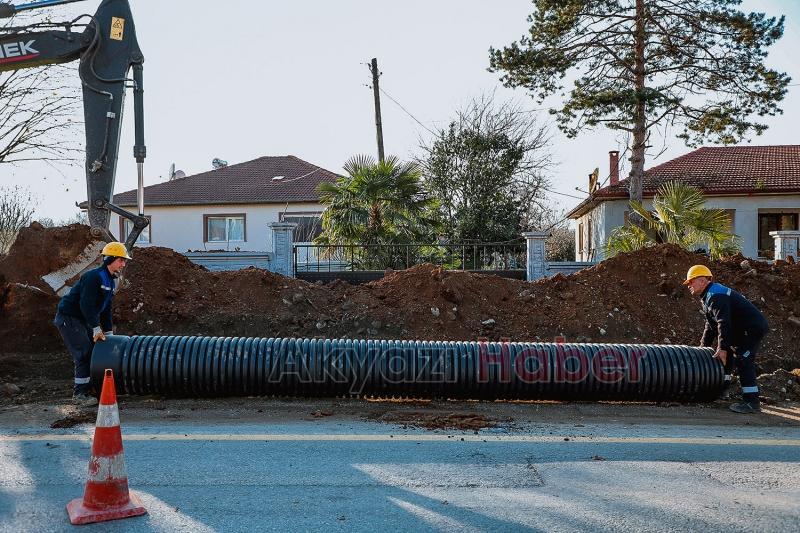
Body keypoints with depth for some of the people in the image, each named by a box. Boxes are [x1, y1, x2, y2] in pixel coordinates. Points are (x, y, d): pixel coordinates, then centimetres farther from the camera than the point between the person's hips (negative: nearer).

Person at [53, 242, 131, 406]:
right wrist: (96, 329, -24)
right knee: (84, 353, -12)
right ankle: (79, 394, -6)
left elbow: (106, 310, 14)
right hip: (68, 318, -10)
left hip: (82, 319, 10)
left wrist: (109, 333, 11)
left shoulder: (110, 282, 10)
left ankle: (90, 388, 20)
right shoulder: (94, 277, -21)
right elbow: (86, 305, -27)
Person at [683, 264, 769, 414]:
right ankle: (723, 386, 34)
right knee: (726, 356, 21)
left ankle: (752, 402, -19)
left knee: (743, 361, -18)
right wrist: (704, 346, 20)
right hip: (740, 330, 12)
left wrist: (722, 348, -33)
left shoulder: (716, 296, -21)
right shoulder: (708, 296, 15)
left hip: (753, 328, -12)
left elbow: (723, 323, -30)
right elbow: (711, 324, 22)